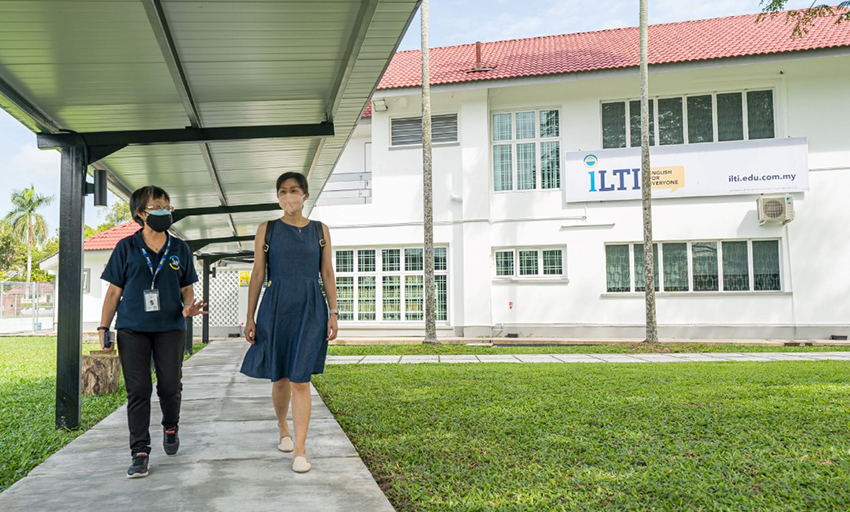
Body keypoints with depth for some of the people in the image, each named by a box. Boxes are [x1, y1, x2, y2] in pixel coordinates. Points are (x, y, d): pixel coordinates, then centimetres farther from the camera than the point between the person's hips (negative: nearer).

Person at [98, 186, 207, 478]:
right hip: (132, 329, -1)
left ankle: (170, 427, 32)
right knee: (138, 390, 0)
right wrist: (104, 327, 0)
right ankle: (140, 453, 6)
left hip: (170, 327, 1)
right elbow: (114, 291, 6)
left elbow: (187, 289, 12)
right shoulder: (126, 248, 4)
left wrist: (189, 307, -10)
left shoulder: (179, 249, 8)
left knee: (170, 385, 2)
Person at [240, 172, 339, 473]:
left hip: (310, 310, -1)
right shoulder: (267, 230, 5)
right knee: (280, 378, 10)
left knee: (300, 379, -7)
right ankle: (283, 429, 37)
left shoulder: (320, 230, 6)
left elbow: (328, 273, 7)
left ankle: (300, 450, -1)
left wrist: (333, 313, 1)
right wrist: (250, 317, 2)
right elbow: (257, 275, 5)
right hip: (276, 309, 1)